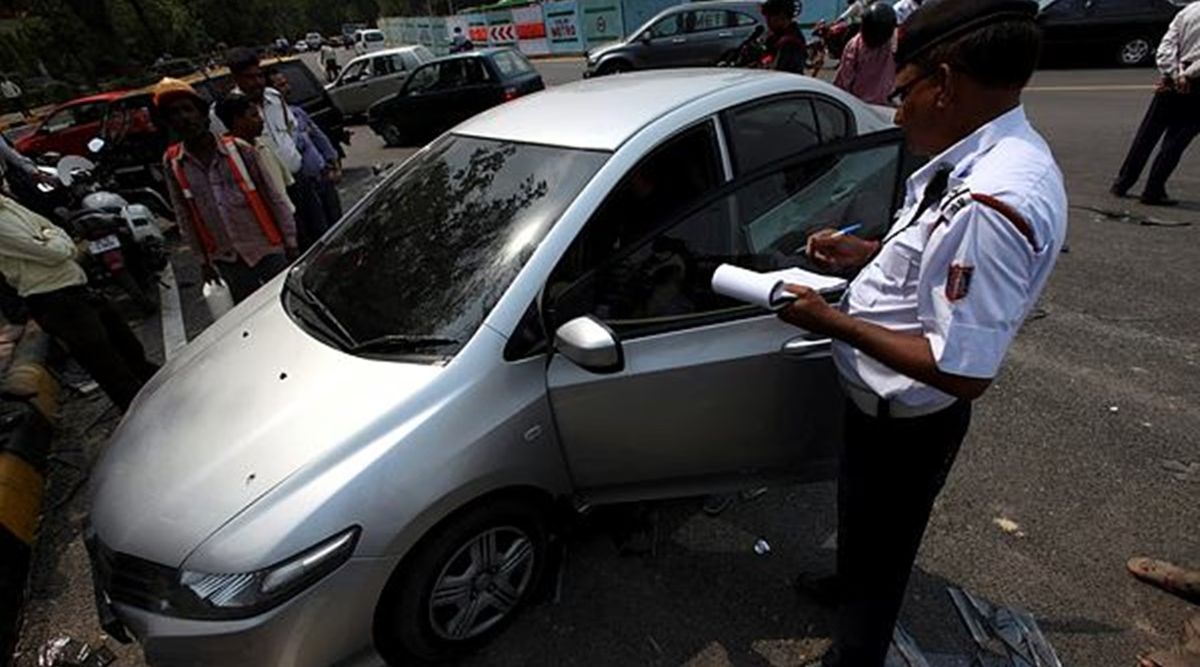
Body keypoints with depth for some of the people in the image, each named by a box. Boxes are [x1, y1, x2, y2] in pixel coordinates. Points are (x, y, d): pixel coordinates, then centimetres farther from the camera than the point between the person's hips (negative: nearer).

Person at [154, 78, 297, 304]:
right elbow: (184, 217, 6)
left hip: (268, 249, -2)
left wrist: (290, 240, -3)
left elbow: (273, 197, -3)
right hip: (227, 261, 2)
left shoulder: (238, 149, -6)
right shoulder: (172, 164, 0)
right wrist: (204, 259, 9)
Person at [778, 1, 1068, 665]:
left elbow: (965, 371, -31)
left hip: (907, 425, -9)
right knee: (865, 531, 33)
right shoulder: (986, 161, -3)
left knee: (877, 555, 17)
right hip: (887, 406, 9)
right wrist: (866, 252, 2)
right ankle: (849, 590, 62)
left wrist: (835, 323, -25)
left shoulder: (991, 203, -33)